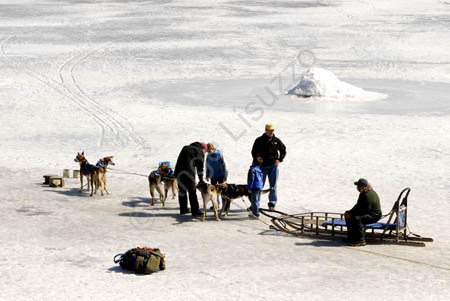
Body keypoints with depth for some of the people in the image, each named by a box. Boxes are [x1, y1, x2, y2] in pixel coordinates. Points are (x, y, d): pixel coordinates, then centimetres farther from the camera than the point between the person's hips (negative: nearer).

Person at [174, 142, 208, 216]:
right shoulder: (200, 152, 8)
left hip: (179, 172, 6)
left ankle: (183, 209, 23)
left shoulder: (185, 148, 26)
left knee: (182, 190, 16)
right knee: (192, 191, 0)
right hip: (188, 172, -6)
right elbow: (200, 167, 6)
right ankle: (195, 211, -1)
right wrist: (201, 179, 11)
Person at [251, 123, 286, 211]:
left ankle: (272, 203, 8)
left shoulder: (276, 140, 4)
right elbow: (254, 152, 3)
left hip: (273, 166, 1)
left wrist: (280, 159, -1)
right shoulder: (259, 140, 0)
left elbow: (283, 151, 14)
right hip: (262, 166, -1)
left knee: (273, 186, 1)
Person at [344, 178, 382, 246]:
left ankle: (361, 241, -28)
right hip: (367, 213, 11)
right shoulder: (363, 193, 5)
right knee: (348, 215, 9)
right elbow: (358, 205, 14)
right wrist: (350, 212, 0)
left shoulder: (368, 196, -27)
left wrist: (351, 214, -24)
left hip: (373, 216, -11)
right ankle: (351, 237, 14)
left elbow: (364, 210, -28)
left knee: (356, 218, -35)